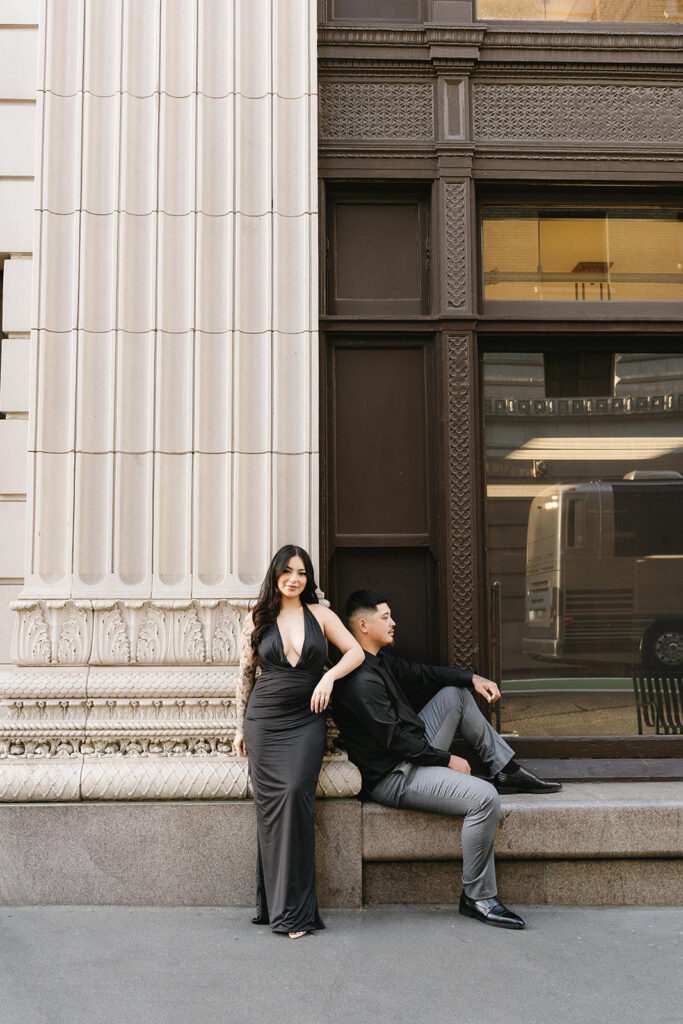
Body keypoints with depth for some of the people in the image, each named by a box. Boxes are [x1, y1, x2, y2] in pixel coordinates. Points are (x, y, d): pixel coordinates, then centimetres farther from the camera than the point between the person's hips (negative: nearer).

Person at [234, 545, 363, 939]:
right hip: (264, 720, 1)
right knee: (271, 803, -3)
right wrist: (241, 726, 10)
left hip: (306, 721, -1)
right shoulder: (257, 619, 9)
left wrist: (329, 676, -9)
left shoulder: (320, 614, 8)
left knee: (295, 794, -15)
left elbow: (356, 652, 8)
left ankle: (293, 907, -8)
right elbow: (246, 675, 12)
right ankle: (276, 903, 6)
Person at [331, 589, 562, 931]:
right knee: (485, 798, -25)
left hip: (415, 752, 11)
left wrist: (472, 678, 8)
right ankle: (477, 898, -11)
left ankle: (506, 771, 21)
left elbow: (418, 674, 20)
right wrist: (447, 759, -13)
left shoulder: (380, 660, 8)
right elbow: (395, 740, -24)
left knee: (455, 694, 18)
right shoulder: (361, 681, -24)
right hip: (394, 777, -11)